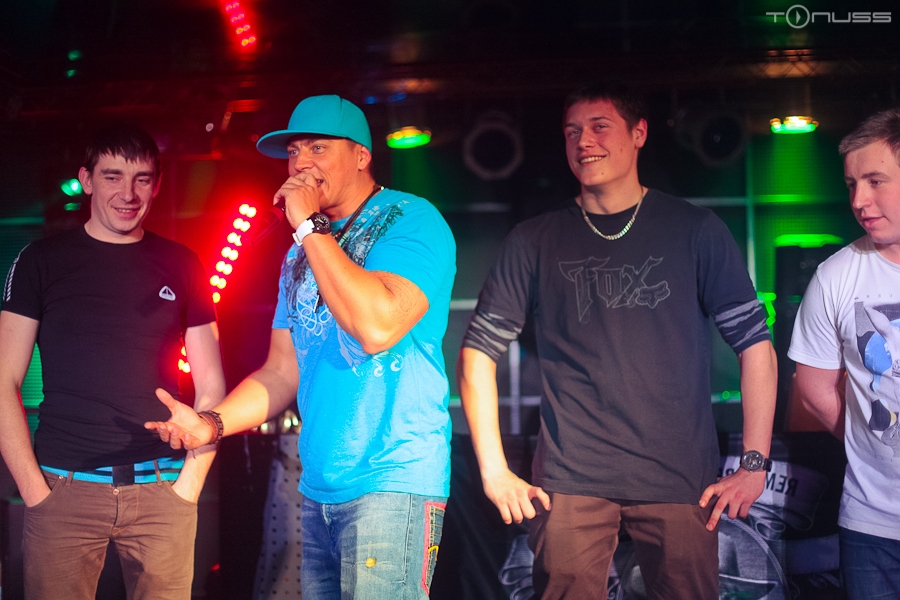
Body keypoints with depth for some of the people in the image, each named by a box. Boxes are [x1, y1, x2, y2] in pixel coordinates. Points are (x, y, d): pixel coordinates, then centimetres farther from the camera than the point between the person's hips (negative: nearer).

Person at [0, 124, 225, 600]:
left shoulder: (182, 267, 9)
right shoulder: (41, 262, 5)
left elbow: (210, 386, 10)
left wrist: (191, 481, 0)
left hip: (162, 488, 1)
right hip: (64, 488, -1)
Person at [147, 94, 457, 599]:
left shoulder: (410, 220, -7)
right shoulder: (304, 253, 17)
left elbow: (378, 326, -24)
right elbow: (282, 371, 16)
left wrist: (311, 225, -16)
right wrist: (211, 424, -2)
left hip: (393, 482, -7)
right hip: (319, 488, 7)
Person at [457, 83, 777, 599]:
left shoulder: (694, 231, 4)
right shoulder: (536, 241, 5)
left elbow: (754, 342, 3)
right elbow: (479, 350, 6)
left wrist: (755, 461, -4)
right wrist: (494, 470, -1)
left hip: (680, 480, 0)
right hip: (570, 483, 0)